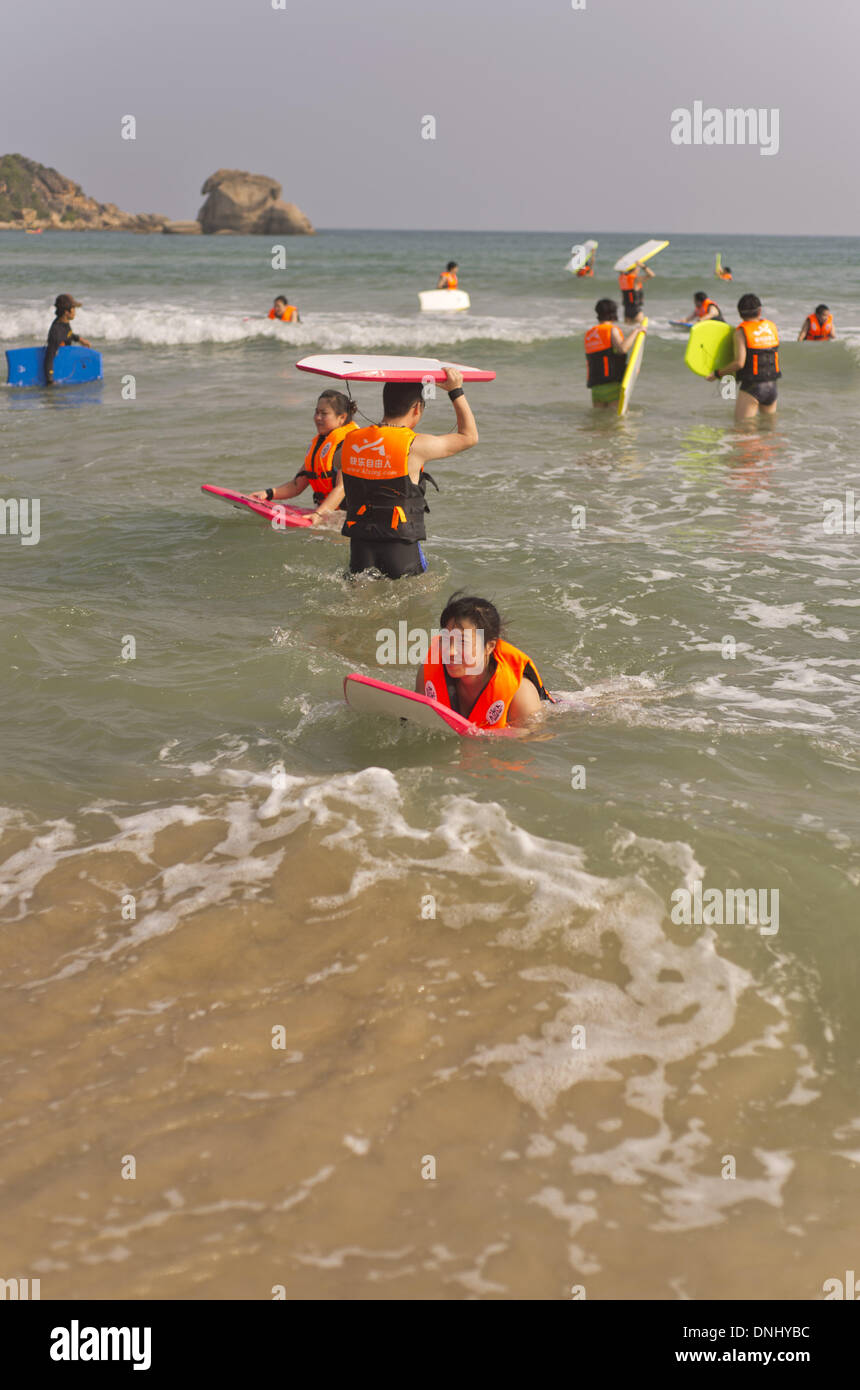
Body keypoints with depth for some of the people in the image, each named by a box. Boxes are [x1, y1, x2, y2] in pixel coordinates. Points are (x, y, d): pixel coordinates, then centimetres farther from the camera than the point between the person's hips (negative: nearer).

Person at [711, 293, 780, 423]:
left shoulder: (741, 331, -9)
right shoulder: (771, 327, 6)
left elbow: (739, 363, -17)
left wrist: (717, 374, -7)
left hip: (751, 388, -6)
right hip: (772, 386, 6)